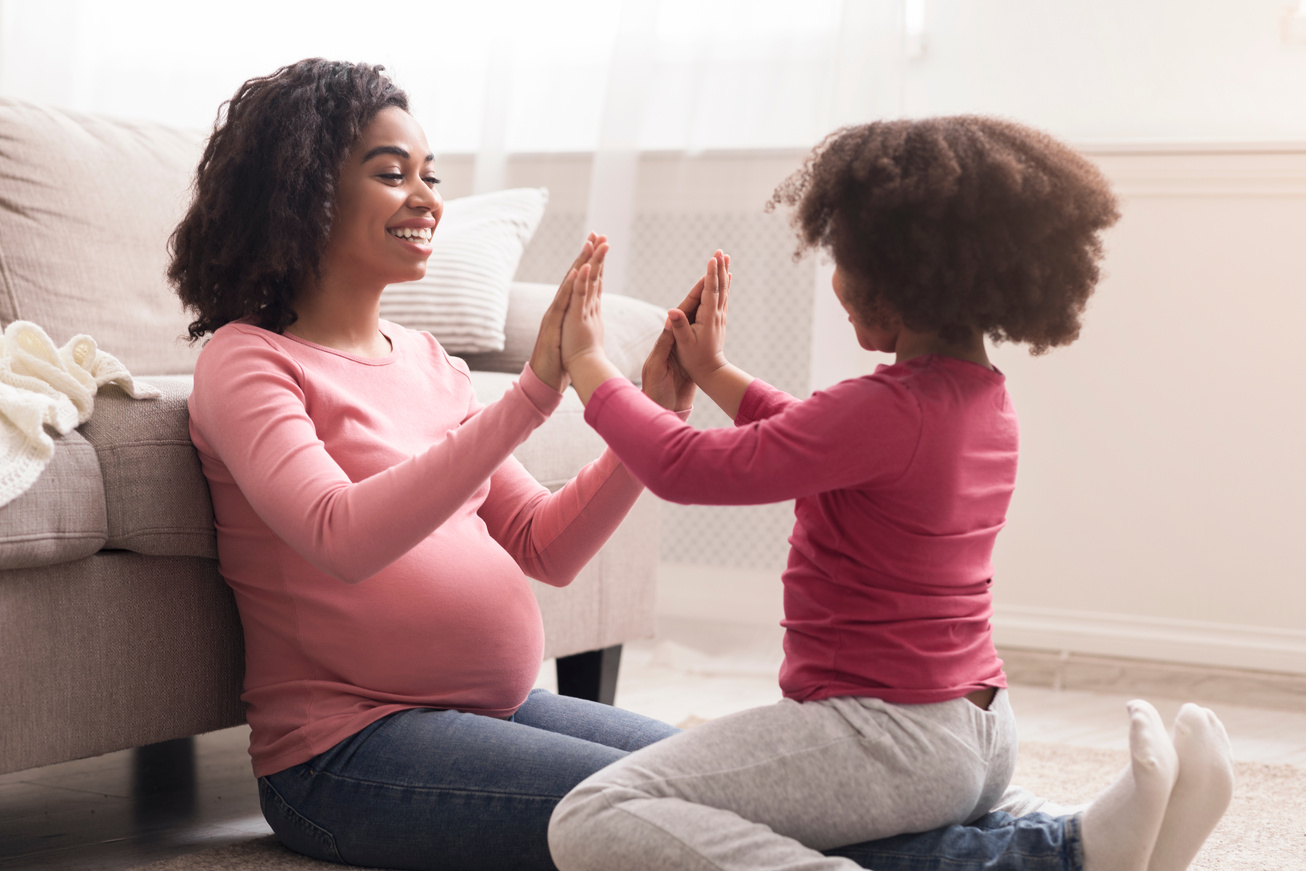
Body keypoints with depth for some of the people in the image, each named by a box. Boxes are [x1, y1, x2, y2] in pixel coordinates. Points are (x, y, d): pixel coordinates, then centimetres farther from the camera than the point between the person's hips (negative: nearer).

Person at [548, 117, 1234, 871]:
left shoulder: (889, 410, -21)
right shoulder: (987, 396, 7)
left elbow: (684, 468, -16)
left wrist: (588, 365, 0)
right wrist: (713, 374, 31)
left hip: (890, 735, -10)